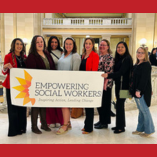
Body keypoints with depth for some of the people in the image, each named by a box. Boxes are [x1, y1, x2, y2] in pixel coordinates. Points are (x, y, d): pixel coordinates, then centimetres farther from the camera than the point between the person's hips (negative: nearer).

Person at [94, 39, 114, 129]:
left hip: (106, 84, -8)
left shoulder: (109, 57, -11)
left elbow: (109, 71, -17)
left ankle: (104, 123, 13)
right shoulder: (99, 56, 14)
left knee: (104, 102, 0)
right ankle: (101, 120, 27)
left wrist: (105, 83, -20)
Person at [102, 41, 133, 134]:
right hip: (118, 84, 8)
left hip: (123, 85, -8)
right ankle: (120, 124, 25)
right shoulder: (118, 58, 13)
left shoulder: (127, 59, -12)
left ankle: (121, 127, 7)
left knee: (120, 104, -4)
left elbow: (121, 72, -22)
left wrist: (108, 76, -30)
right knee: (120, 104, 13)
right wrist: (111, 77, -1)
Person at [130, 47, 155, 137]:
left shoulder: (146, 65, -12)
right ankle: (140, 129, 24)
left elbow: (144, 79, -19)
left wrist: (139, 90, -23)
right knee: (141, 111, 15)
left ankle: (149, 130, 13)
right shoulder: (137, 65, 15)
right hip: (137, 92, 9)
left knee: (145, 111, 0)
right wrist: (133, 90, 13)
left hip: (143, 92, -9)